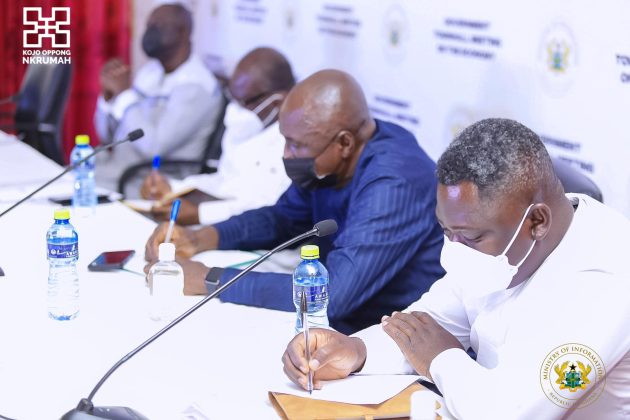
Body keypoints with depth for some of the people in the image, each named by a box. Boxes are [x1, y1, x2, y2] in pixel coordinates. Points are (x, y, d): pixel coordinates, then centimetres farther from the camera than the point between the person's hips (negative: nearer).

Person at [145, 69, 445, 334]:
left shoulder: (394, 185, -28)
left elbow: (333, 295, -34)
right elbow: (283, 218, 15)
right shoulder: (327, 162, -3)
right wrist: (202, 239, -2)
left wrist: (210, 280, -27)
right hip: (340, 320, 8)